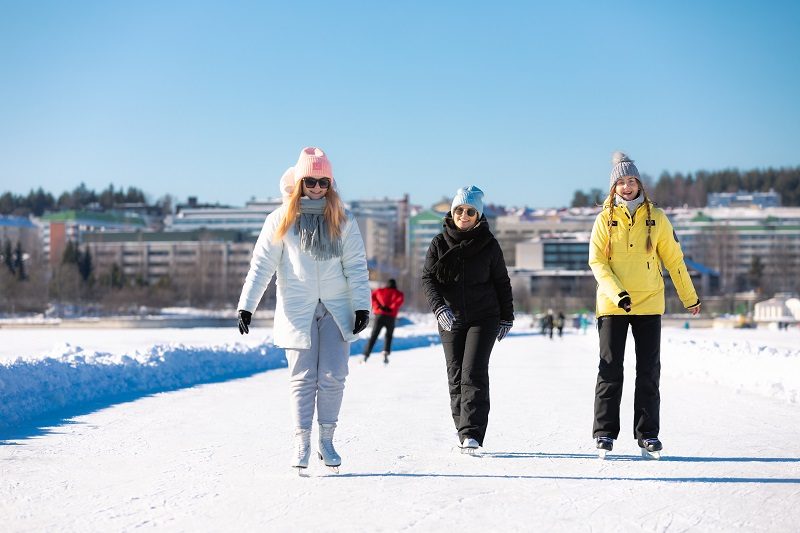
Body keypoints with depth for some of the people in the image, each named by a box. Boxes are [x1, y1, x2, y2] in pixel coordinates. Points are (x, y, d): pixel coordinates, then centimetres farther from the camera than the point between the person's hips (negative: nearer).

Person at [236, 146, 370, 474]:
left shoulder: (342, 221, 3)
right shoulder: (281, 220, 0)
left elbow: (356, 266, 1)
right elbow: (262, 265, -2)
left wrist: (362, 306, -8)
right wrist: (247, 306, -8)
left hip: (336, 309, 1)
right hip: (298, 310, -1)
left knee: (333, 377, -2)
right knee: (302, 378, 0)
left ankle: (326, 440, 9)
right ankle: (302, 443, 2)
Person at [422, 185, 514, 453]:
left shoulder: (488, 244, -1)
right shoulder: (439, 243, 1)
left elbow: (502, 282, 8)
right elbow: (428, 278, -4)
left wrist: (506, 318, 10)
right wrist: (439, 307, -21)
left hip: (483, 318, -2)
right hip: (450, 319, 2)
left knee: (474, 373, -14)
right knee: (456, 375, 5)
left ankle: (471, 434, -18)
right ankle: (463, 430, 17)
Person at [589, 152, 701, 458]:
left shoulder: (655, 217, 4)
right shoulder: (606, 218, 1)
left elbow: (673, 258, 9)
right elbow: (596, 260, -5)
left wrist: (690, 298, 12)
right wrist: (616, 292, -18)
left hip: (649, 304, 1)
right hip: (612, 304, -1)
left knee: (648, 371, 3)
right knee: (610, 370, 0)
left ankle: (647, 433, 10)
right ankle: (605, 432, 7)